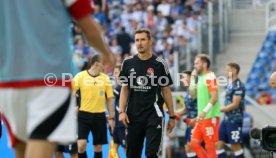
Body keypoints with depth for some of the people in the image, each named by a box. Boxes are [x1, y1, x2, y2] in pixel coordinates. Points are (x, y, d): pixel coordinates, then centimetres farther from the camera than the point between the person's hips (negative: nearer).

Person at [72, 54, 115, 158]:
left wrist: (111, 118, 5)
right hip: (84, 114, -3)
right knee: (81, 145, -14)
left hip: (99, 116, 3)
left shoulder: (105, 78, 3)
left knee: (98, 148, 7)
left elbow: (109, 99, 7)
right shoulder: (80, 76, -6)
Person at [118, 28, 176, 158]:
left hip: (154, 115, -3)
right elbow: (125, 89, 10)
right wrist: (122, 111, -1)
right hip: (133, 116, 3)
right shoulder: (128, 63, 5)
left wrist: (172, 116, 2)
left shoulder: (159, 64, -3)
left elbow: (166, 91, 3)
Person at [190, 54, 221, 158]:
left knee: (209, 146, -5)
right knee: (194, 143, 9)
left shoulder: (210, 77, -12)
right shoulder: (201, 77, 16)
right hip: (202, 118, 10)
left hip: (210, 118, -10)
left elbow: (214, 97, -20)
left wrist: (205, 112, -26)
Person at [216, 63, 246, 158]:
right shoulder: (230, 84, 14)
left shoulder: (238, 86, -14)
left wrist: (219, 110, -16)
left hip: (234, 120, -9)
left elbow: (235, 105, -18)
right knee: (218, 144, 5)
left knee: (235, 146, -1)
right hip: (226, 119, 9)